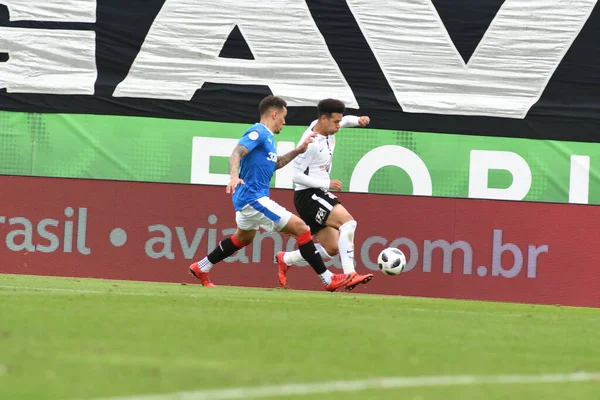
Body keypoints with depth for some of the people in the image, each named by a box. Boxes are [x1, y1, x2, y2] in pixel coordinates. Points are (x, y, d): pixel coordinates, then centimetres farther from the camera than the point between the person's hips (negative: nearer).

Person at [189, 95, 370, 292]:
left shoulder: (266, 136, 16)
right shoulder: (258, 133, -14)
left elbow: (274, 164, 29)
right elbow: (236, 153, -28)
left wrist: (298, 150, 21)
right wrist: (234, 176, -46)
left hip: (248, 198, 11)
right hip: (253, 198, -11)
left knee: (244, 238, 31)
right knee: (300, 228, -12)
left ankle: (200, 268, 40)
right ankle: (329, 280, -12)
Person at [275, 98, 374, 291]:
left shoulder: (326, 127, 5)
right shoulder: (310, 143, -20)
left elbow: (345, 120, 27)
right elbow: (297, 176, -19)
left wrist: (358, 120, 5)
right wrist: (327, 184, -21)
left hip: (320, 195, 10)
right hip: (308, 196, -10)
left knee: (332, 249, 9)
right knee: (348, 221, -26)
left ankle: (285, 259, 24)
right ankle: (349, 274, -30)